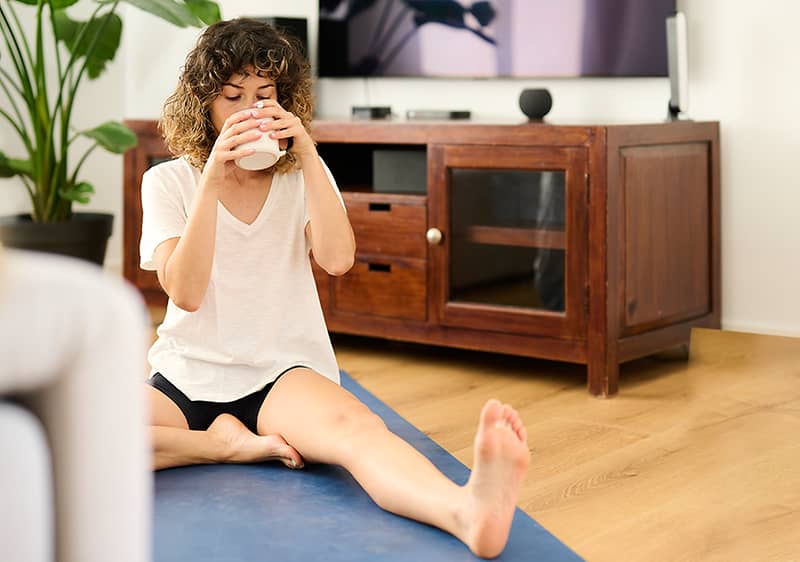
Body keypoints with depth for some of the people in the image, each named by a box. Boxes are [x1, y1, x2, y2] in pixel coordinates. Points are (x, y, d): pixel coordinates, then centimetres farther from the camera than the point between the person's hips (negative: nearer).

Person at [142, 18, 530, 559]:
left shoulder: (302, 175, 9)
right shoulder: (168, 181, 4)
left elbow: (337, 259, -10)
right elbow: (185, 292, -11)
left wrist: (307, 154, -14)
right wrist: (213, 176, -17)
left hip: (283, 369, 0)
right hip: (190, 372, 1)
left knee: (356, 427, -38)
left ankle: (468, 510, -66)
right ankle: (227, 440, -17)